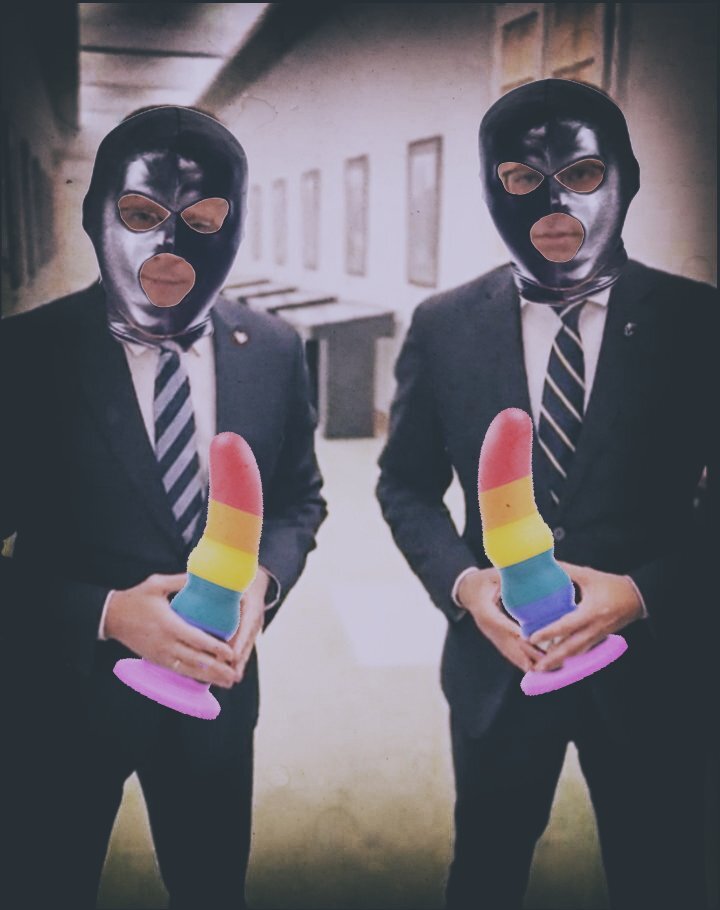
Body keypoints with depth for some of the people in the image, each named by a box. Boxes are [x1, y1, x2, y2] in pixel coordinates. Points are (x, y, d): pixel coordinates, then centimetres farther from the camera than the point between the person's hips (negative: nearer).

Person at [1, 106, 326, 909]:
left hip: (216, 684, 3)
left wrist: (263, 579, -13)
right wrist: (104, 613, -23)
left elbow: (298, 499, 7)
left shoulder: (274, 350, -4)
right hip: (67, 687, -2)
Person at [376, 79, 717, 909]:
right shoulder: (443, 326, -2)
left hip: (648, 662, -1)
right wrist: (461, 581, -11)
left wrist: (642, 591, -18)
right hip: (497, 657, 1)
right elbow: (406, 484, 5)